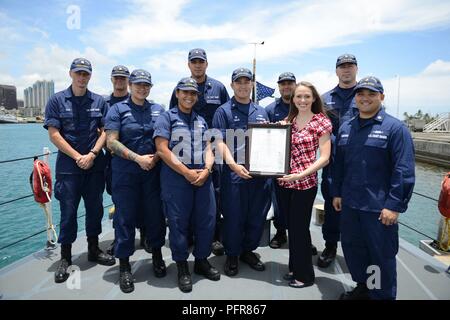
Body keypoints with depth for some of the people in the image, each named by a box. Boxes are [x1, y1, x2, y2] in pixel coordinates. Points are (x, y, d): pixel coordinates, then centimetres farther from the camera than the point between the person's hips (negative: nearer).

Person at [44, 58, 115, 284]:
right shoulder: (57, 100, 0)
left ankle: (94, 249, 28)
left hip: (95, 164, 3)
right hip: (68, 165, -2)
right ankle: (65, 258, 18)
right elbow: (54, 134, -6)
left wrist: (92, 154, -10)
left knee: (95, 207, 11)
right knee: (68, 211, 3)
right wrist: (78, 157, -11)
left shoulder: (99, 101, 7)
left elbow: (105, 131, 4)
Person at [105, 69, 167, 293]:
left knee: (155, 214, 9)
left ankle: (157, 255, 30)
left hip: (154, 172, 3)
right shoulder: (118, 109, 2)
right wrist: (138, 158, -14)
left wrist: (156, 157, -8)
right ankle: (124, 265, 18)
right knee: (125, 217, 3)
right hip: (125, 173, -2)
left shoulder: (158, 110, 10)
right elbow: (111, 142, -7)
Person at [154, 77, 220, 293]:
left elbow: (208, 148, 14)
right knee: (178, 222, 1)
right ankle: (182, 268, 18)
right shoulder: (167, 118, 2)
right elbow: (162, 149, -8)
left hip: (202, 177, 5)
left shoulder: (201, 121, 19)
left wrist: (206, 170, -6)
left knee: (207, 219, 7)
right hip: (176, 177, -5)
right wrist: (187, 173, -13)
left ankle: (201, 261, 26)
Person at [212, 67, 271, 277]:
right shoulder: (223, 111, 0)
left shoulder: (261, 112, 15)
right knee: (233, 217, 5)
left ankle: (248, 250, 32)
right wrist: (233, 165, -22)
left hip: (260, 173, 5)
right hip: (234, 173, -4)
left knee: (257, 216, 12)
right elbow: (219, 142, -8)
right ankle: (232, 255, 24)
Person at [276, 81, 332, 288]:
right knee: (291, 227, 16)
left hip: (305, 184, -5)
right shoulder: (288, 120, 9)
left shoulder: (321, 121, -5)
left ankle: (304, 275, 26)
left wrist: (301, 175, -21)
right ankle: (294, 268, 35)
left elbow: (324, 157, -11)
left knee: (300, 229, 6)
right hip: (283, 182, 5)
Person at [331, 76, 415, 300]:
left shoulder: (395, 128, -9)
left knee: (381, 254, 8)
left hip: (379, 208, -6)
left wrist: (394, 205, -17)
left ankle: (383, 295, 29)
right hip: (349, 204, 6)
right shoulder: (345, 128, 9)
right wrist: (336, 193, 12)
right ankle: (363, 287, 40)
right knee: (352, 248, 18)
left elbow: (404, 171, -14)